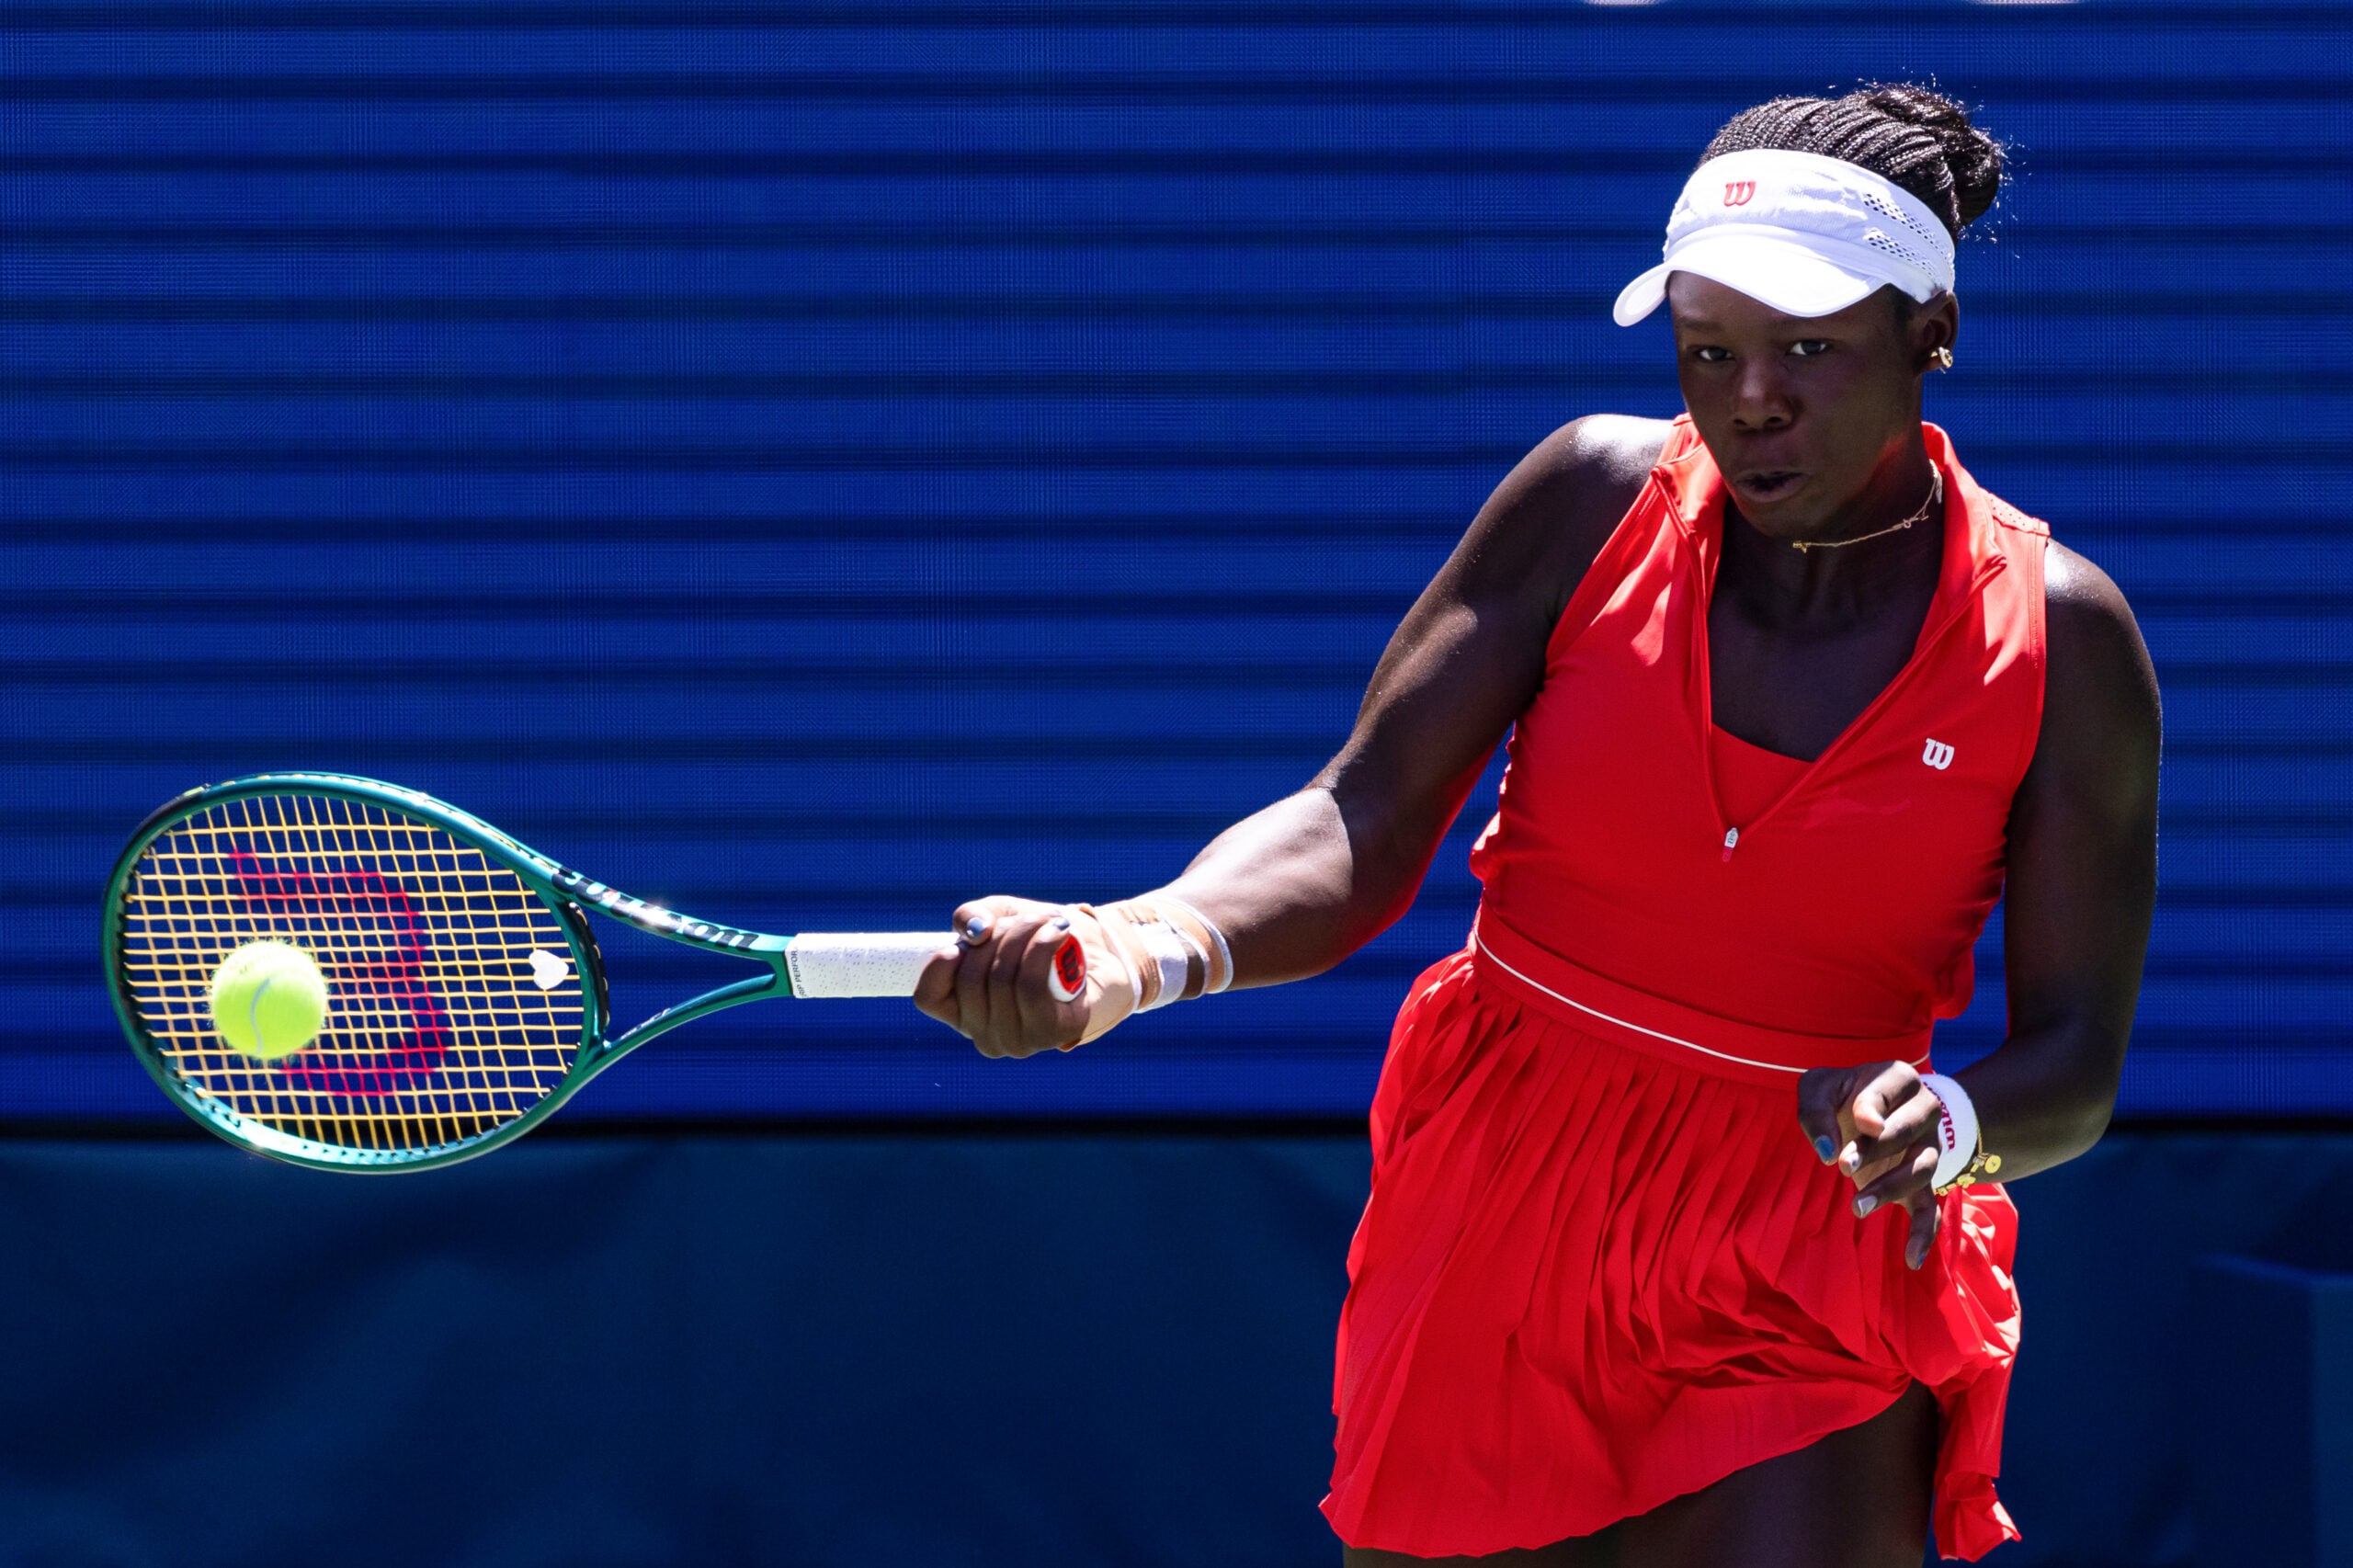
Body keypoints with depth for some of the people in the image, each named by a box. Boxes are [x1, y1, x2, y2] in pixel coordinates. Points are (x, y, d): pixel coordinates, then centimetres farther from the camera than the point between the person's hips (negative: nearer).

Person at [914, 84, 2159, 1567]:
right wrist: (1142, 944, -28)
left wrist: (1946, 1123, -26)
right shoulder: (1597, 498, -4)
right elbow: (1361, 831, -8)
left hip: (1809, 1300, -2)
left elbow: (2075, 1060, -3)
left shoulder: (2058, 639, -7)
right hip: (1494, 1236, 2)